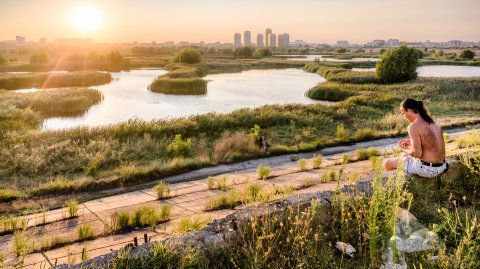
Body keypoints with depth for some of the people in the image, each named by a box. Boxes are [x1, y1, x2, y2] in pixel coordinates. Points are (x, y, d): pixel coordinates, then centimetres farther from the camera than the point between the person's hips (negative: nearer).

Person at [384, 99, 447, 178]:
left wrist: (404, 149, -3)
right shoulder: (430, 121, 7)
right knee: (404, 155, 34)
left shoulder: (413, 127, -20)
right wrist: (410, 142, 16)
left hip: (427, 169, -9)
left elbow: (417, 153, -22)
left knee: (387, 163, 3)